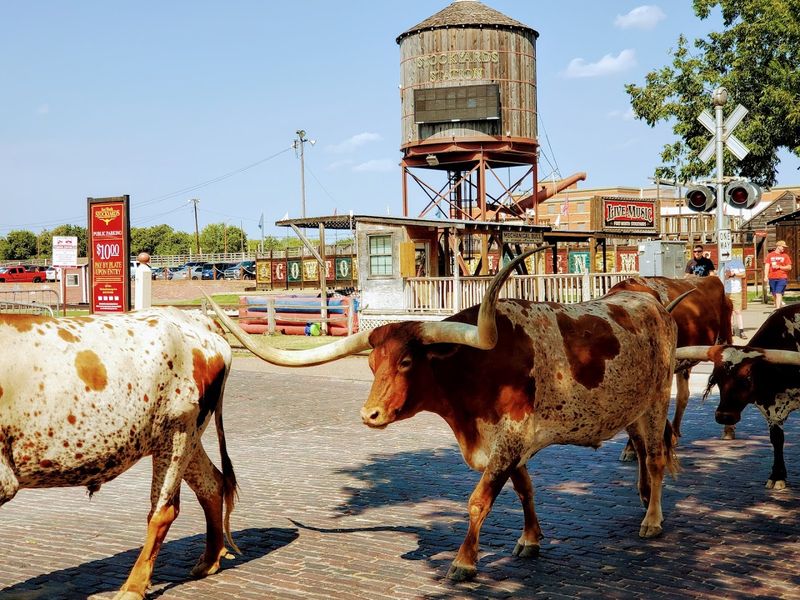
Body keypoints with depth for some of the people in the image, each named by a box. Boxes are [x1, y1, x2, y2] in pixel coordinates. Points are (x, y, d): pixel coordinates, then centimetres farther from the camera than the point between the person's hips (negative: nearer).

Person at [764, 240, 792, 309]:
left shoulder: (785, 256, 5)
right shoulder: (770, 255, 8)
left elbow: (789, 267, 3)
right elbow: (767, 266, 5)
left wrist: (779, 267, -10)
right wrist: (766, 276, -6)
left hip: (782, 278, -2)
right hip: (772, 278, 2)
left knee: (778, 294, -13)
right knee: (774, 294, 10)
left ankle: (778, 309, -15)